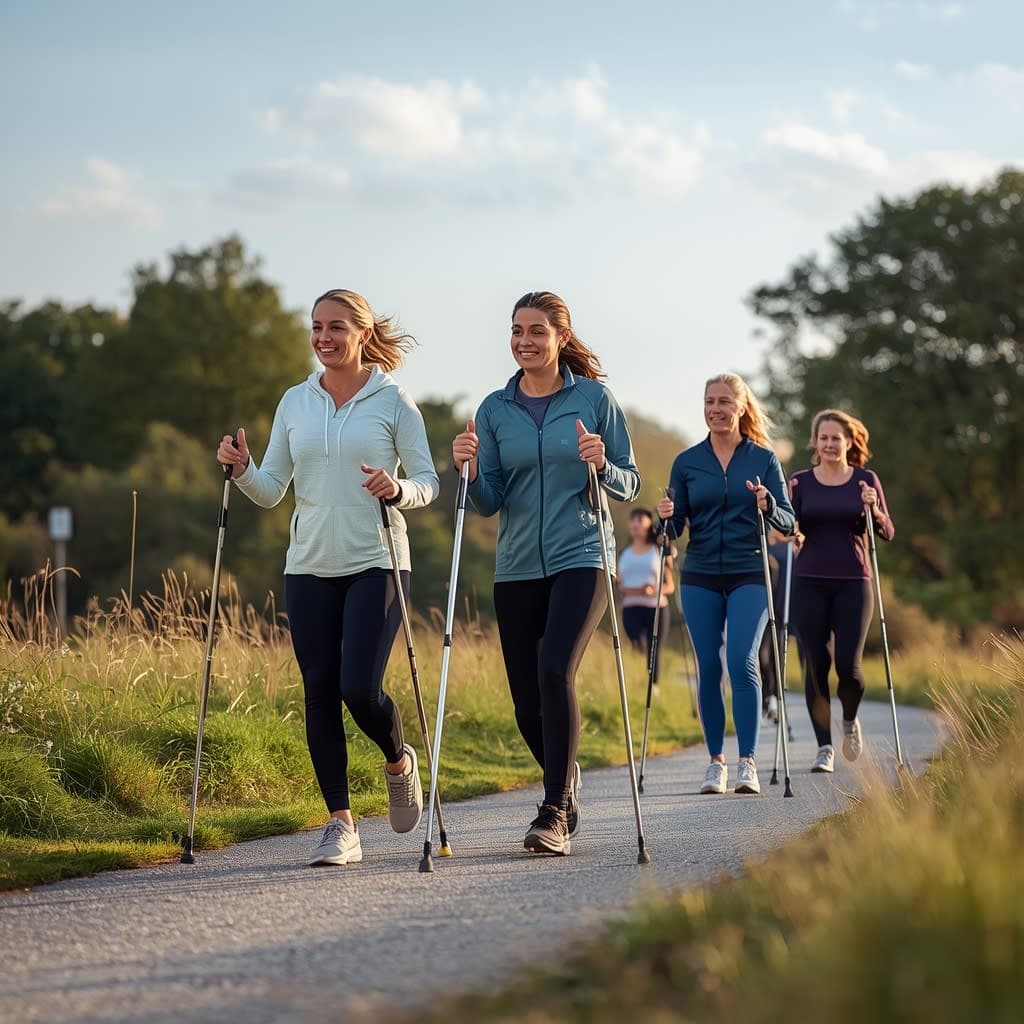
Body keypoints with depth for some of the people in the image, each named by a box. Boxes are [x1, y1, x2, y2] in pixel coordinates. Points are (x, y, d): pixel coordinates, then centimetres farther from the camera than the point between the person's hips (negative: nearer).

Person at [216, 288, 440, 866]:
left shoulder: (392, 401, -1)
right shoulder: (295, 403, 10)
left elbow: (429, 483, -1)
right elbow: (271, 491, 11)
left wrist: (398, 490, -21)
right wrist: (242, 471, -9)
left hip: (375, 564, -4)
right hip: (309, 567, 4)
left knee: (360, 688, -14)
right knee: (320, 692, 0)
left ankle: (400, 761, 20)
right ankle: (341, 826, 7)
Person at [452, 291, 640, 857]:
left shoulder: (593, 397, 1)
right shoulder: (494, 409, 8)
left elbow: (629, 485, 4)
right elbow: (490, 501, 6)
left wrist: (602, 467, -17)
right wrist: (471, 469, -14)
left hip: (581, 558, -4)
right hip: (517, 567, 4)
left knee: (555, 670, -24)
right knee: (527, 703, 5)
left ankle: (554, 813, -20)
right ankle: (566, 793, 33)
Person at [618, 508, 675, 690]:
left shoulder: (659, 551, 10)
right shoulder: (624, 554, 16)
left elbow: (670, 586, 9)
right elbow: (619, 587, 10)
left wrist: (654, 590, -13)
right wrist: (637, 590, -11)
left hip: (656, 607, -1)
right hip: (631, 608, 1)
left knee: (654, 652, -3)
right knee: (638, 648, -19)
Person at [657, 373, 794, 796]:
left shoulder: (764, 459, 3)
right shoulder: (687, 462, 7)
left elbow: (788, 523, 2)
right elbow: (675, 526, 8)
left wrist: (768, 506, -19)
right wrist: (666, 517, -14)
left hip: (748, 576, -2)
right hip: (700, 578, 2)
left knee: (742, 662, -14)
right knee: (708, 668, 2)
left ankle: (748, 763, -11)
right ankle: (716, 761, 11)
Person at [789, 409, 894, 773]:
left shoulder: (865, 481, 5)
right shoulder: (800, 482, 5)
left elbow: (887, 533, 2)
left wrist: (873, 508, -17)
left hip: (853, 583, -1)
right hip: (809, 584, 1)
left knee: (848, 665, -9)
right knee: (815, 665, -2)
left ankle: (850, 720, 23)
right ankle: (824, 747, 7)